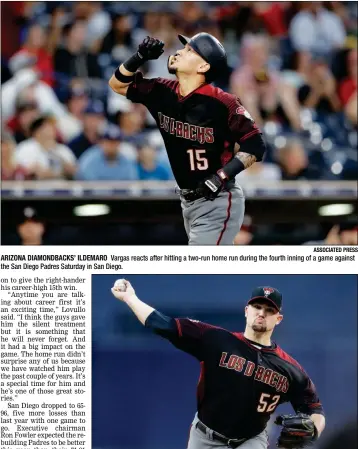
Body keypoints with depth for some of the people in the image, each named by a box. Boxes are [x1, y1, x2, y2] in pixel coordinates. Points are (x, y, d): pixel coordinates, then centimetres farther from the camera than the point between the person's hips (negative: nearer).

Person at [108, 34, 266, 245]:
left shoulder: (222, 103, -19)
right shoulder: (163, 93, 1)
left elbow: (255, 145, -15)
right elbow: (118, 84, 10)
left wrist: (222, 175, -24)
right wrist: (139, 58, -8)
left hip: (218, 203, -8)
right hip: (189, 202, 8)